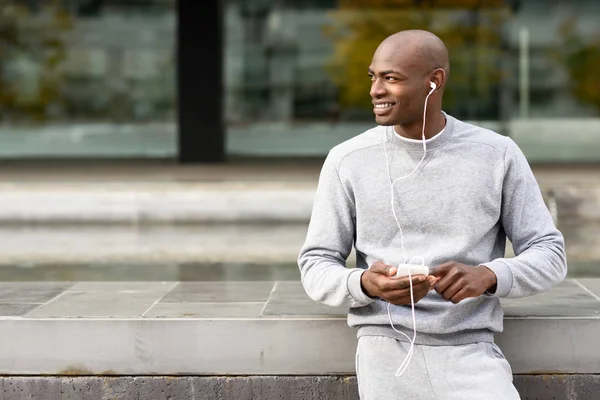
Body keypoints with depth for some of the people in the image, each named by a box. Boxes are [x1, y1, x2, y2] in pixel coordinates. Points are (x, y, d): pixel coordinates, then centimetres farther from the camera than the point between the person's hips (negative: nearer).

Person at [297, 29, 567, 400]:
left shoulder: (498, 155, 3)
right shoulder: (347, 161, 3)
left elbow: (549, 256, 4)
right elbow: (316, 266, 6)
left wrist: (487, 276, -17)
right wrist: (366, 284, -17)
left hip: (471, 350, 0)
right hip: (387, 347, 1)